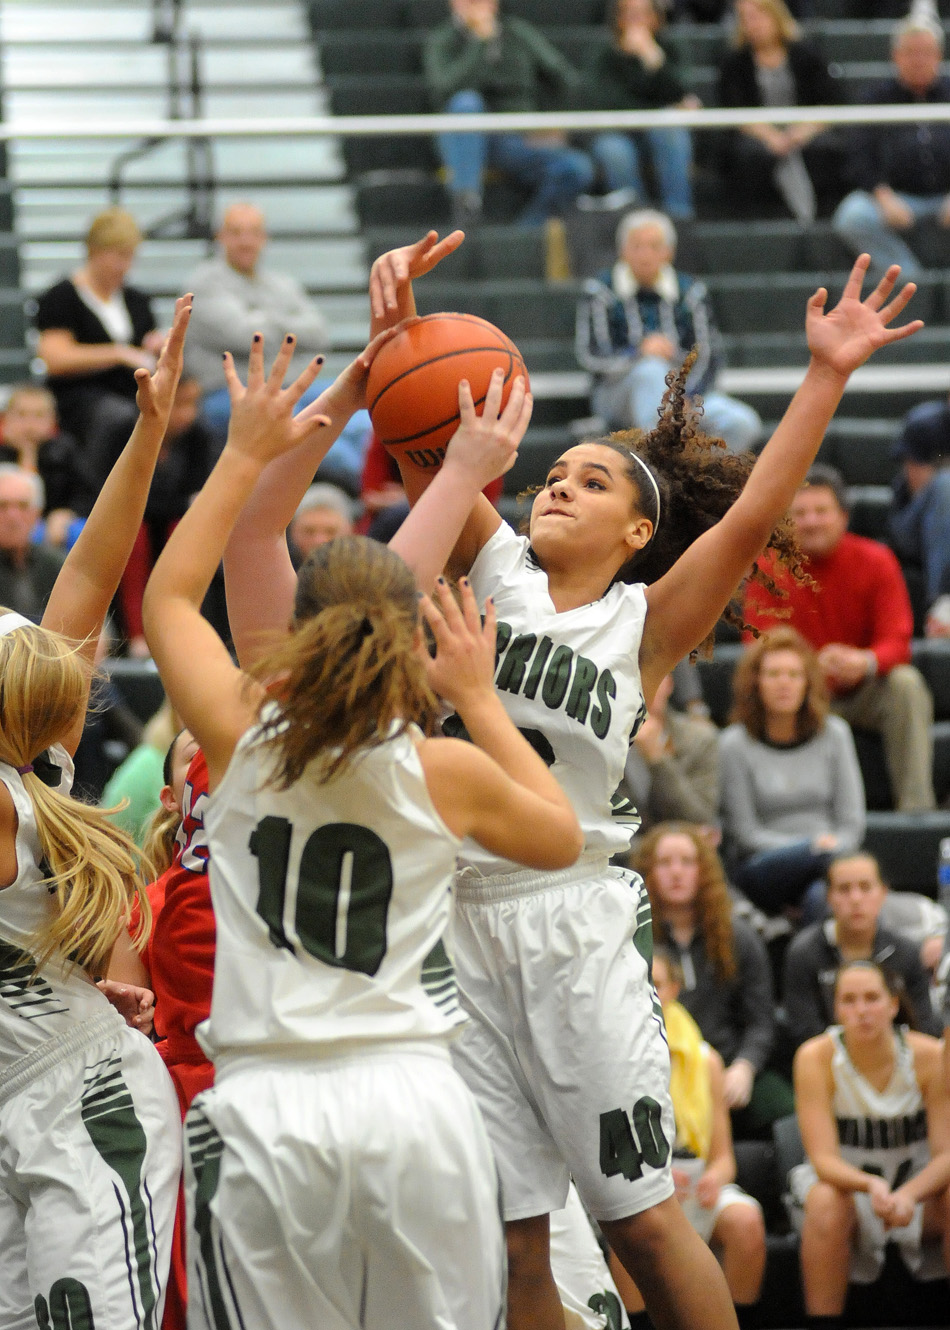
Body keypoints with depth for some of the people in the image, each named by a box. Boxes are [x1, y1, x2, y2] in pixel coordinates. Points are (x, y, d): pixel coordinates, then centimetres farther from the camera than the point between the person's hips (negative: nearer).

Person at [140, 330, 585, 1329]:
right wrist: (477, 697, 24)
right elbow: (561, 837, 21)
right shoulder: (445, 770, 0)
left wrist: (247, 454, 26)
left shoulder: (242, 734, 0)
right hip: (414, 1099, 0)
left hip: (267, 1108, 0)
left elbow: (168, 598, 20)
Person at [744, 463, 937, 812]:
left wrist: (866, 662, -39)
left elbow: (897, 642, -13)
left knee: (906, 683, -29)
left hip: (864, 690, 1)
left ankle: (916, 806, -31)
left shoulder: (876, 561, -8)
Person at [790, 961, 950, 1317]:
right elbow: (824, 1158, -20)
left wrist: (908, 1194, -36)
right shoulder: (815, 1058, -16)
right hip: (846, 1181, -1)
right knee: (825, 1203, -35)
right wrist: (871, 1185, -42)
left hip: (919, 1184, 1)